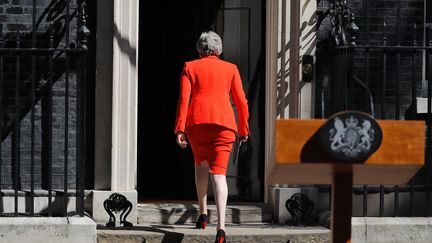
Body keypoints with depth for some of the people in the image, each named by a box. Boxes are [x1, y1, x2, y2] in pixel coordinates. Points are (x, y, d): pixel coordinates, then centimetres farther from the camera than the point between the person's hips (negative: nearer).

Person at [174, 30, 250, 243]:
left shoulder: (189, 68, 12)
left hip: (196, 121, 0)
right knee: (219, 171, -7)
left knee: (201, 163, 26)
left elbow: (184, 98, 0)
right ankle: (221, 226, -23)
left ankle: (203, 213, 22)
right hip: (223, 122, 0)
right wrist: (243, 129, 18)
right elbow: (241, 101, 9)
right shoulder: (230, 68, 14)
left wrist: (180, 129, -4)